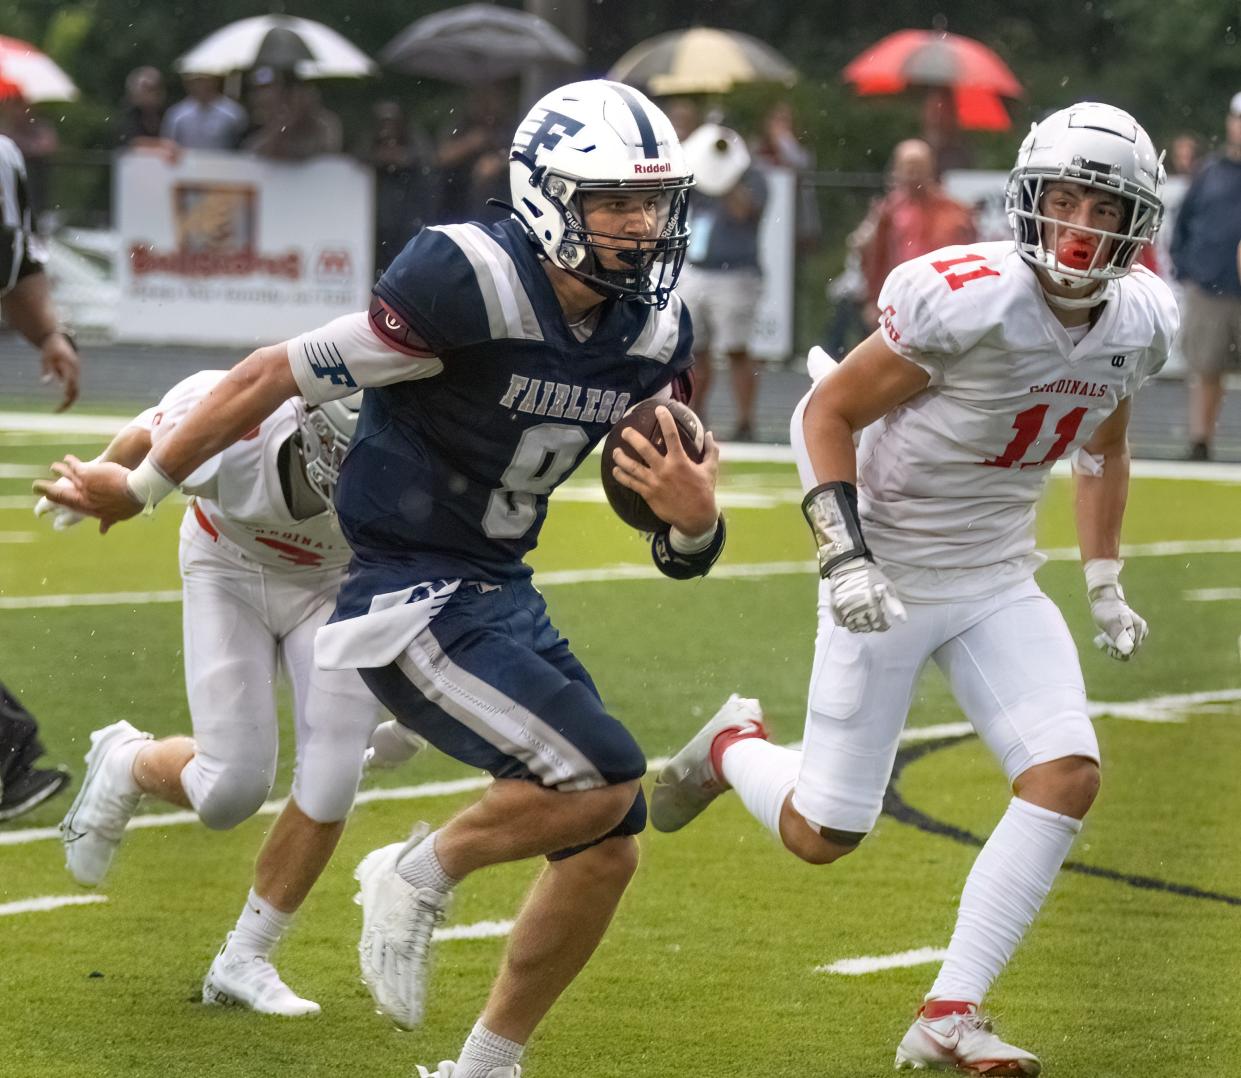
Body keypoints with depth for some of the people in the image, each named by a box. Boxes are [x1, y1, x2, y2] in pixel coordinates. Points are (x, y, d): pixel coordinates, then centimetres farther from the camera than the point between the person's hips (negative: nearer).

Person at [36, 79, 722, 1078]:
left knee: (608, 847, 6)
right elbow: (283, 372, -15)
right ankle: (421, 875, 5)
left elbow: (672, 500, 8)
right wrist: (143, 484, -5)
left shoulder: (656, 331, 1)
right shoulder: (474, 284, -22)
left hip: (501, 593, 8)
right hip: (410, 599, -8)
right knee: (603, 780, -21)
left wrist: (694, 521, -19)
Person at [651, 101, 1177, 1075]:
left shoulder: (1140, 322, -5)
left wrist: (1106, 585, 13)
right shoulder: (969, 301, -25)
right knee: (825, 836, 0)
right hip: (889, 580, -5)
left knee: (1068, 775, -16)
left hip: (999, 582, 5)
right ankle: (734, 746, 36)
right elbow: (827, 412, -16)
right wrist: (844, 559, -24)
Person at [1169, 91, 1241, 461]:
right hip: (1208, 293, 1)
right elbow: (1183, 223, 15)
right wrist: (1185, 271, 6)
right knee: (1206, 372, 2)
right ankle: (1200, 444, 7)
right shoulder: (1210, 174, 8)